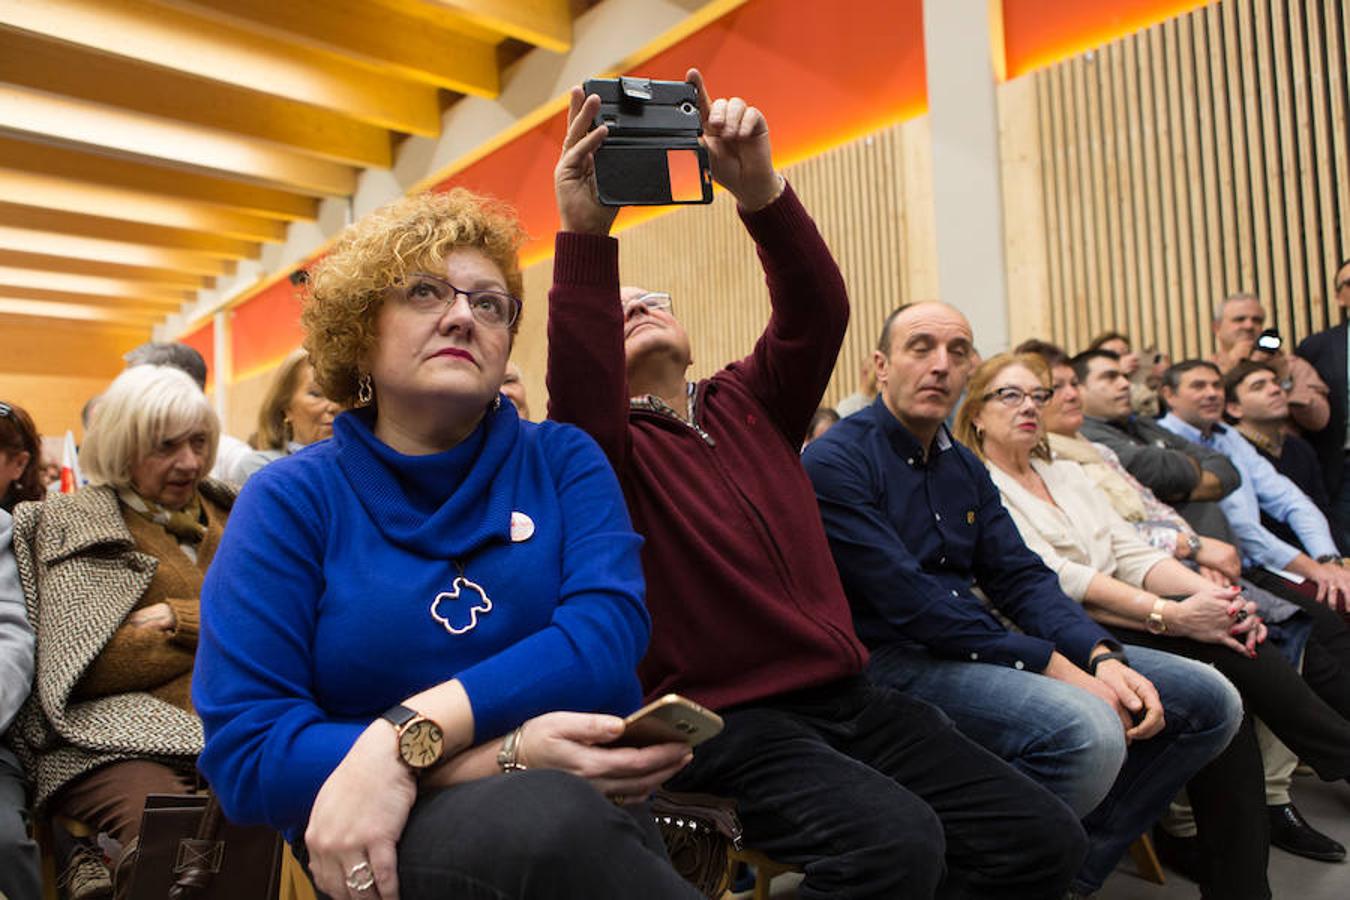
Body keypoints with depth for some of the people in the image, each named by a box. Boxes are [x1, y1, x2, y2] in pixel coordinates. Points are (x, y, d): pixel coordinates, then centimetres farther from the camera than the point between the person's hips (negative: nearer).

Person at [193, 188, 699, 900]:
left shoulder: (564, 460, 5)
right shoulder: (291, 499, 0)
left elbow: (608, 633, -11)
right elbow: (246, 749, -8)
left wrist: (405, 738, -23)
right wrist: (509, 757, -19)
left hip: (594, 810, 2)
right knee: (546, 815, -34)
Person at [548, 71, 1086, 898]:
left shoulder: (749, 403, 12)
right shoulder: (607, 447, 1)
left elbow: (818, 311, -5)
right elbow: (578, 393, -23)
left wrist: (759, 189, -20)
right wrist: (586, 234, -32)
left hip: (849, 697, 5)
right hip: (724, 719, -5)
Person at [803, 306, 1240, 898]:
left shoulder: (964, 465, 15)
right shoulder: (834, 463, -12)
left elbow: (1021, 576, 9)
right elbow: (909, 603, -19)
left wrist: (1102, 657, -9)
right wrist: (1051, 665, -18)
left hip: (982, 643, 9)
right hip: (894, 659, -8)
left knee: (1211, 701, 4)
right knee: (1085, 732, -33)